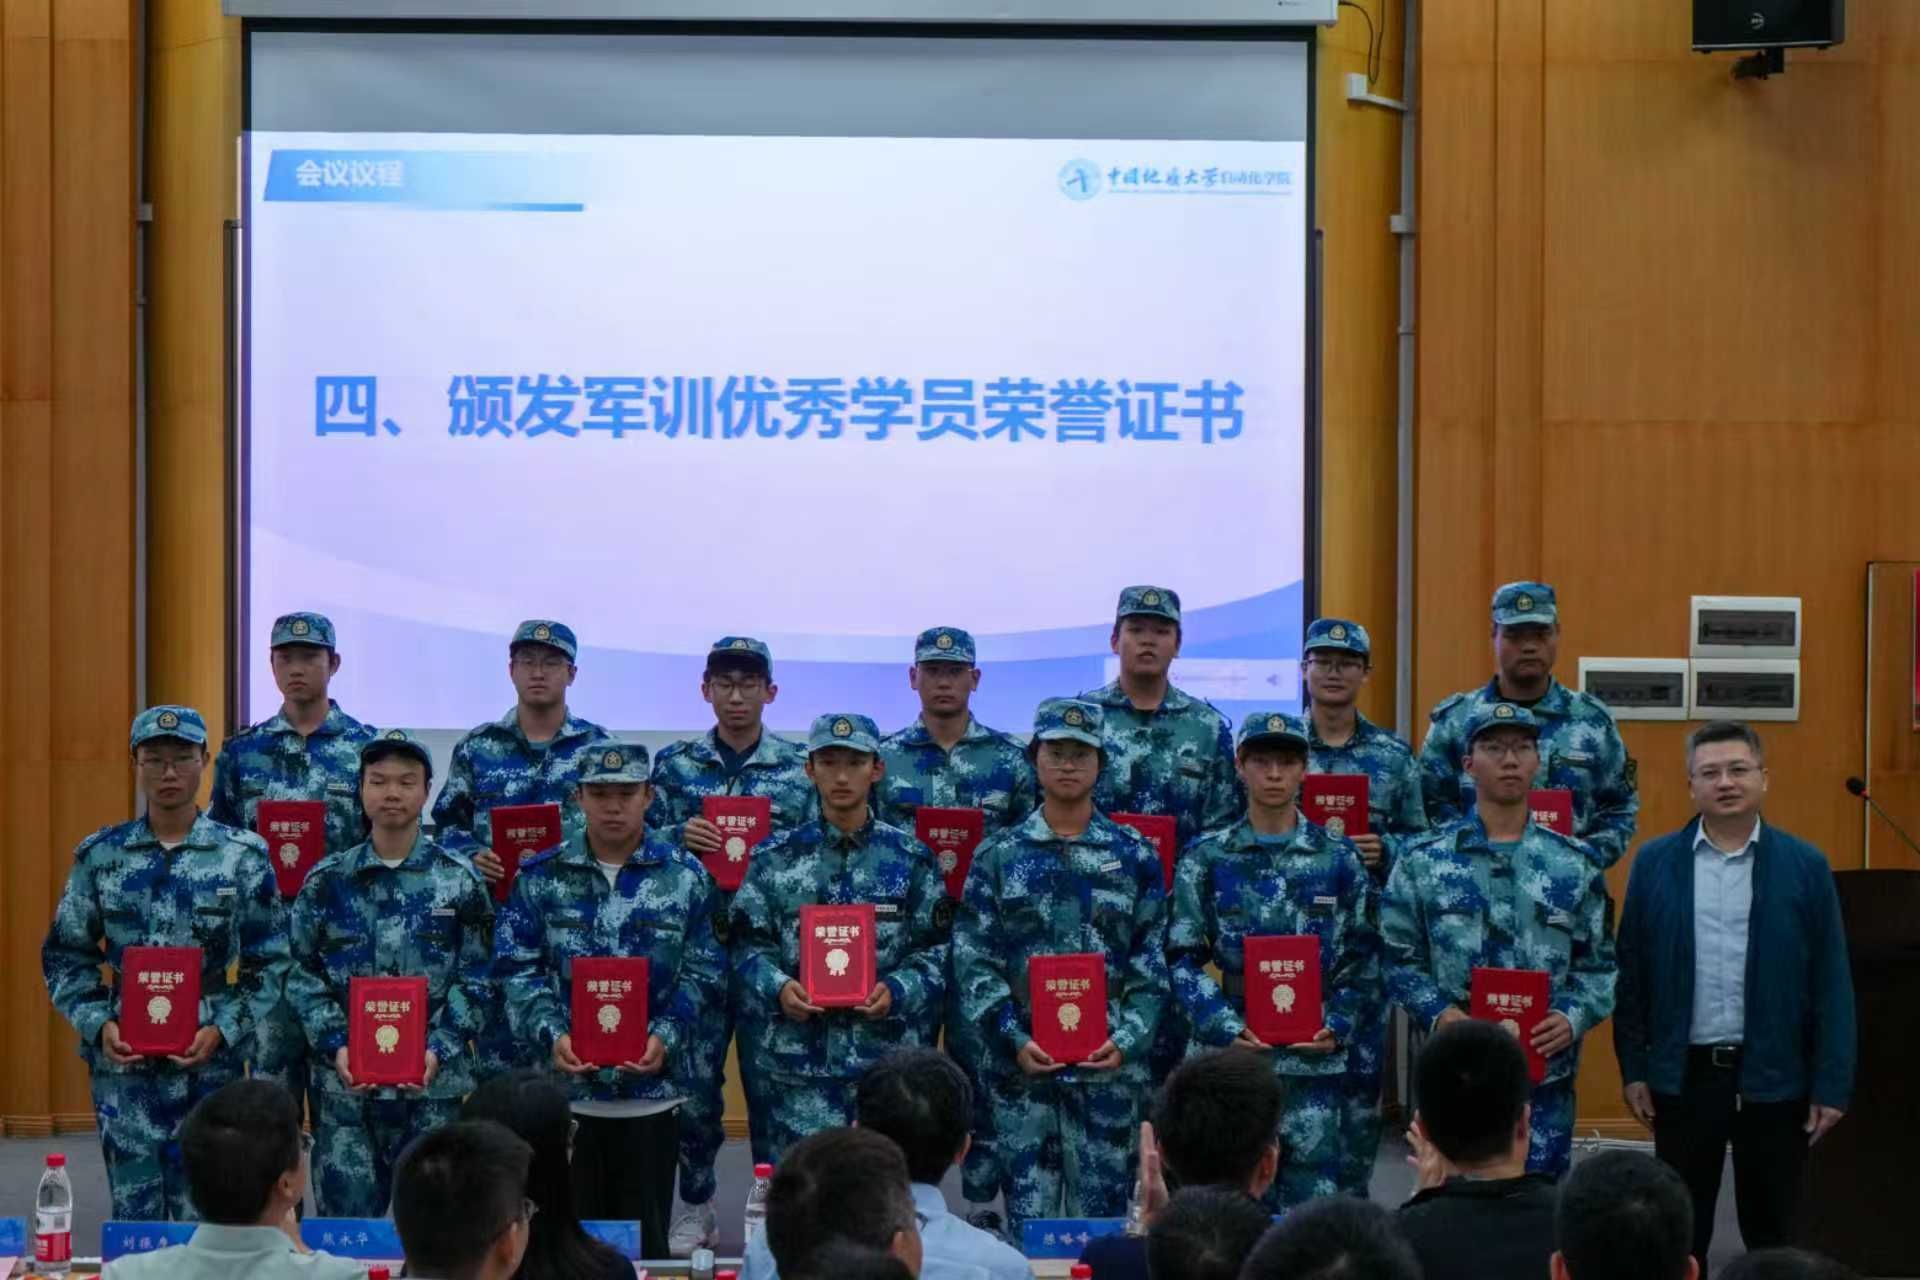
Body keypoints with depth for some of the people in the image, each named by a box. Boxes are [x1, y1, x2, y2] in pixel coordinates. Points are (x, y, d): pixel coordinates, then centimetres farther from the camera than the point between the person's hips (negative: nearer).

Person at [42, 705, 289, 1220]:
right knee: (133, 1212, 6)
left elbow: (271, 964, 1)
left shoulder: (244, 857, 0)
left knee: (205, 1215, 2)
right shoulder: (99, 856, 4)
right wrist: (98, 1023, -7)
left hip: (211, 1063, -1)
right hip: (123, 1064, 1)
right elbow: (66, 956, 8)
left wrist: (223, 1031, -10)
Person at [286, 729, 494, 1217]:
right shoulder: (327, 881, 5)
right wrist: (335, 1046, -9)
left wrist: (438, 1049, -11)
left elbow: (476, 979, 2)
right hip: (345, 1084, 1)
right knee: (346, 1218, 4)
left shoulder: (460, 881, 3)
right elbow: (302, 975, 4)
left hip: (433, 1082, -1)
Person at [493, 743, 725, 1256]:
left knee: (646, 1241, 7)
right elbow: (516, 969, 1)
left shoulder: (685, 877, 4)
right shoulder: (540, 876, 4)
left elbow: (704, 973, 2)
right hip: (562, 1085, 0)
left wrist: (666, 1038, -14)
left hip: (651, 1089, 0)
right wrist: (552, 1035, -15)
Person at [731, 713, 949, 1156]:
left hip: (888, 1057, 0)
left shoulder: (911, 859, 6)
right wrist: (778, 987, -13)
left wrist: (897, 992, -13)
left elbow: (935, 948, 5)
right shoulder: (774, 859, 7)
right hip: (798, 1058, 0)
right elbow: (749, 944, 6)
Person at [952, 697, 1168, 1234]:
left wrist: (1127, 1039, -9)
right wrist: (1014, 1038, -10)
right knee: (1027, 1213, 2)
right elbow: (972, 959, 1)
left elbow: (1153, 963, 4)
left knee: (1101, 1210, 3)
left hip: (1108, 1065, 0)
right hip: (1022, 1064, 0)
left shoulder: (1135, 857, 6)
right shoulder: (999, 855, 6)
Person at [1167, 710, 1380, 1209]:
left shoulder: (1338, 858, 7)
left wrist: (1337, 1027, -5)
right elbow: (1183, 960, 1)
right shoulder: (1207, 858, 4)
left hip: (1317, 1059, 1)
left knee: (1316, 1198, 1)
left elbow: (1364, 957, 9)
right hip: (1231, 1056, -1)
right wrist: (1227, 1027, -11)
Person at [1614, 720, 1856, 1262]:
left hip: (1773, 1078, -1)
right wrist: (1634, 1069, 0)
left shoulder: (1806, 866, -2)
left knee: (1772, 1235, 9)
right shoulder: (1654, 863, 1)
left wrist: (1832, 1085, -6)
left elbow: (1832, 984, -2)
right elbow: (1632, 973, 4)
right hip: (1683, 1075, 1)